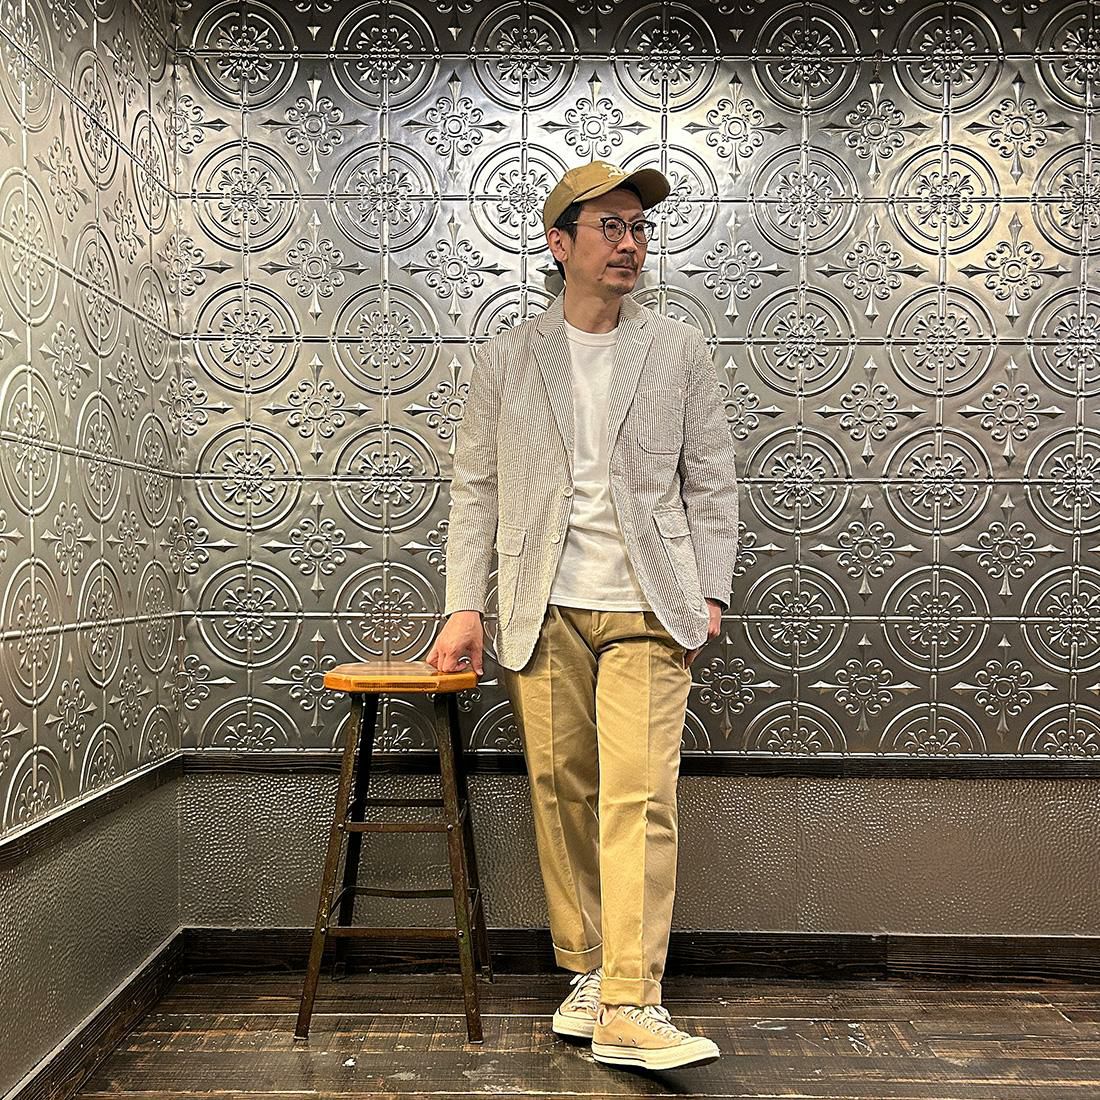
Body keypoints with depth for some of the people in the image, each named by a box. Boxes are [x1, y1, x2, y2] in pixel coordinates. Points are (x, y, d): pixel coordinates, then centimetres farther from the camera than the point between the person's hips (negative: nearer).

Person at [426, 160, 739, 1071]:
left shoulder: (679, 352, 9)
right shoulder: (507, 359, 10)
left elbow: (711, 482, 9)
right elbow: (475, 488, 10)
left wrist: (710, 595, 0)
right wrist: (466, 605, 3)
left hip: (647, 607, -1)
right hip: (544, 611, 1)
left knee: (640, 796, -10)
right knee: (562, 792, 5)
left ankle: (631, 1008, -5)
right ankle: (586, 973, 20)